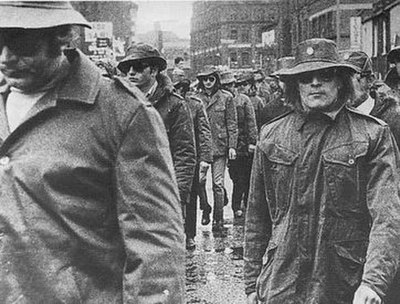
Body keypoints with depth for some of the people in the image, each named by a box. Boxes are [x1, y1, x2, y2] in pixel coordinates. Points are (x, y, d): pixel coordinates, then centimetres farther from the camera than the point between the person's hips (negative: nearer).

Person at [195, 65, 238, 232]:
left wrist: (232, 146, -3)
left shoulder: (226, 98, 3)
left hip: (219, 146, -2)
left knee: (218, 184, -3)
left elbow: (232, 124, 3)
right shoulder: (196, 98, 7)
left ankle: (218, 219, 6)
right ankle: (205, 209, 26)